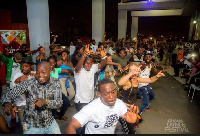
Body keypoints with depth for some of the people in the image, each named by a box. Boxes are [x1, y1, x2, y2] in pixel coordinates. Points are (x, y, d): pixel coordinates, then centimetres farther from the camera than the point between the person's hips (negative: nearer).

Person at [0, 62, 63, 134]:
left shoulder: (56, 83, -11)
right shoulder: (28, 84, -18)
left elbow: (59, 102, -16)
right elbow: (6, 96, -15)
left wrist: (45, 102, -35)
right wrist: (7, 104, -38)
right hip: (31, 126, -2)